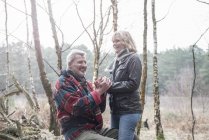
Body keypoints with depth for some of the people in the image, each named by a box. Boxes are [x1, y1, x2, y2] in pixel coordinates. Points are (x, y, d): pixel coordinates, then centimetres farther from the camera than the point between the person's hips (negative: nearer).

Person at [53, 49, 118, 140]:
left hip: (96, 129, 8)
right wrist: (99, 91, -17)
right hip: (78, 132, -8)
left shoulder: (85, 83, 17)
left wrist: (101, 91, -3)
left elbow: (100, 109, 14)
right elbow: (76, 107, -19)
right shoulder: (63, 83, -4)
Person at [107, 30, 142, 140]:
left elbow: (133, 84, -15)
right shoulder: (116, 61, 14)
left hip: (129, 110, -8)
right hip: (115, 109, 8)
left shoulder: (133, 58, -6)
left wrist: (110, 86, -17)